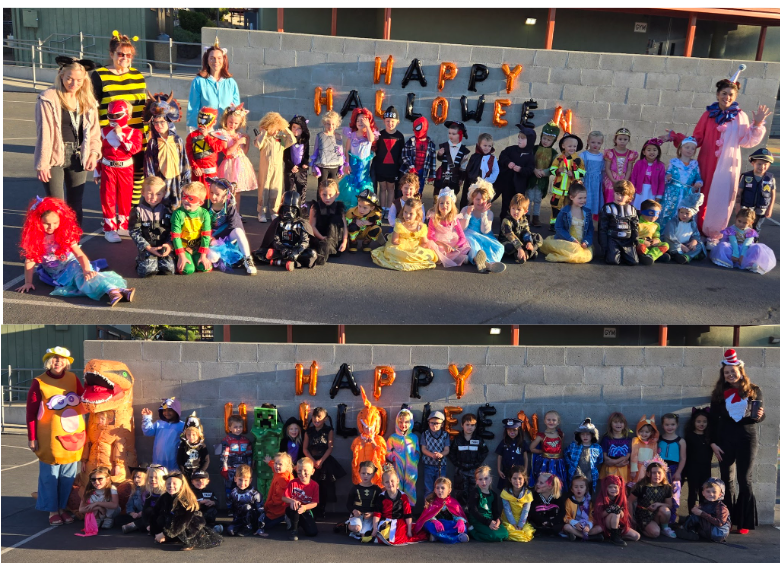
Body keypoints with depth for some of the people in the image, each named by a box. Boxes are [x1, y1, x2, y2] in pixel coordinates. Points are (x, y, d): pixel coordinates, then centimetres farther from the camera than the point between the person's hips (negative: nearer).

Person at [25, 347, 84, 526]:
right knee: (50, 476, 6)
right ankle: (53, 510, 20)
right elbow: (31, 412, -5)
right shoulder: (39, 382, -7)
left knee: (68, 476, 11)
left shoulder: (73, 378, 3)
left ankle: (63, 507, 26)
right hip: (50, 439, -3)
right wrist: (32, 437, -6)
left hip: (73, 436, 3)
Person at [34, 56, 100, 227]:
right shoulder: (48, 99, -8)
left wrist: (93, 153, -4)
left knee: (76, 206, 11)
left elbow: (94, 130, 12)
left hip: (78, 158, 5)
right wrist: (42, 163, -10)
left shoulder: (87, 100, 8)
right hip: (55, 158, -5)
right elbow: (43, 133, -9)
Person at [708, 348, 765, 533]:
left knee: (745, 480, 0)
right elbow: (713, 419, 5)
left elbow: (762, 414, 6)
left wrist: (759, 416, -18)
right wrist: (713, 443, -1)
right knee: (727, 480, 7)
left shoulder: (753, 391, 1)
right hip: (725, 440, 2)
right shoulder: (719, 393, 4)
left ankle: (745, 522, 5)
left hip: (747, 439, -2)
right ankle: (728, 519, 16)